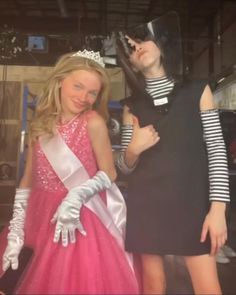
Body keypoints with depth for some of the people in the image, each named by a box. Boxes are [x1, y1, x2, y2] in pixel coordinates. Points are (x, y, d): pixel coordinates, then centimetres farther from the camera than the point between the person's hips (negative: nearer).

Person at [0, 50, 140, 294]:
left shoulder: (93, 122, -11)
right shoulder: (40, 125, 1)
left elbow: (109, 173, -7)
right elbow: (27, 182, 3)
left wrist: (76, 197, -23)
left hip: (81, 222, -4)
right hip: (42, 221, 5)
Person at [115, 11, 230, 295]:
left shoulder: (197, 91, 4)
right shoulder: (132, 105, 8)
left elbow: (217, 150, -1)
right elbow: (124, 166, 9)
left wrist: (218, 207, -8)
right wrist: (132, 149, -14)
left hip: (191, 203, -1)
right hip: (145, 205, 2)